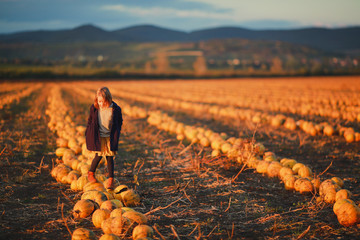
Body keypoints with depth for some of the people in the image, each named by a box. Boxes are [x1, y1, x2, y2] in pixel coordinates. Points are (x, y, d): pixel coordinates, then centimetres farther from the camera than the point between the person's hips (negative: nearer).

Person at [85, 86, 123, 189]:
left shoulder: (115, 109, -12)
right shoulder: (94, 108, -10)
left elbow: (119, 122, 3)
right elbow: (90, 122, 5)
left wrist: (116, 135, 3)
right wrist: (88, 135, 6)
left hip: (110, 136, 0)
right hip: (98, 136, 0)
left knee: (109, 157, 2)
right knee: (99, 155, -1)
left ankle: (111, 179, 8)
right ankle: (91, 173, 24)